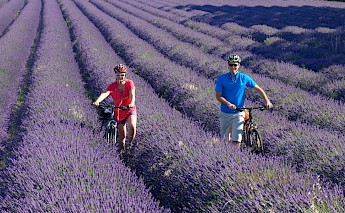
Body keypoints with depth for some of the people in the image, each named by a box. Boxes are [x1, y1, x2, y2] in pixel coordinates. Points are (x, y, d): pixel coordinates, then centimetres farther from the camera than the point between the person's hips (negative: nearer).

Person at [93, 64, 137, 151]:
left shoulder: (129, 83, -12)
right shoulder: (112, 86, -12)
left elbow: (132, 95, -28)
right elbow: (105, 93, -31)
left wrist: (132, 103, -50)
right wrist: (97, 101, -50)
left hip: (130, 110, -1)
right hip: (119, 112, 1)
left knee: (132, 126, -30)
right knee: (122, 135, 6)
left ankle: (130, 143, -6)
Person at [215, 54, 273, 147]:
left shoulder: (244, 78, -2)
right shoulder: (221, 78, -5)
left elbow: (258, 89, 6)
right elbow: (218, 96, -8)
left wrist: (267, 101, -6)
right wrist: (229, 104, -24)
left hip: (239, 113, 0)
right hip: (225, 113, 0)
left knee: (236, 141, -12)